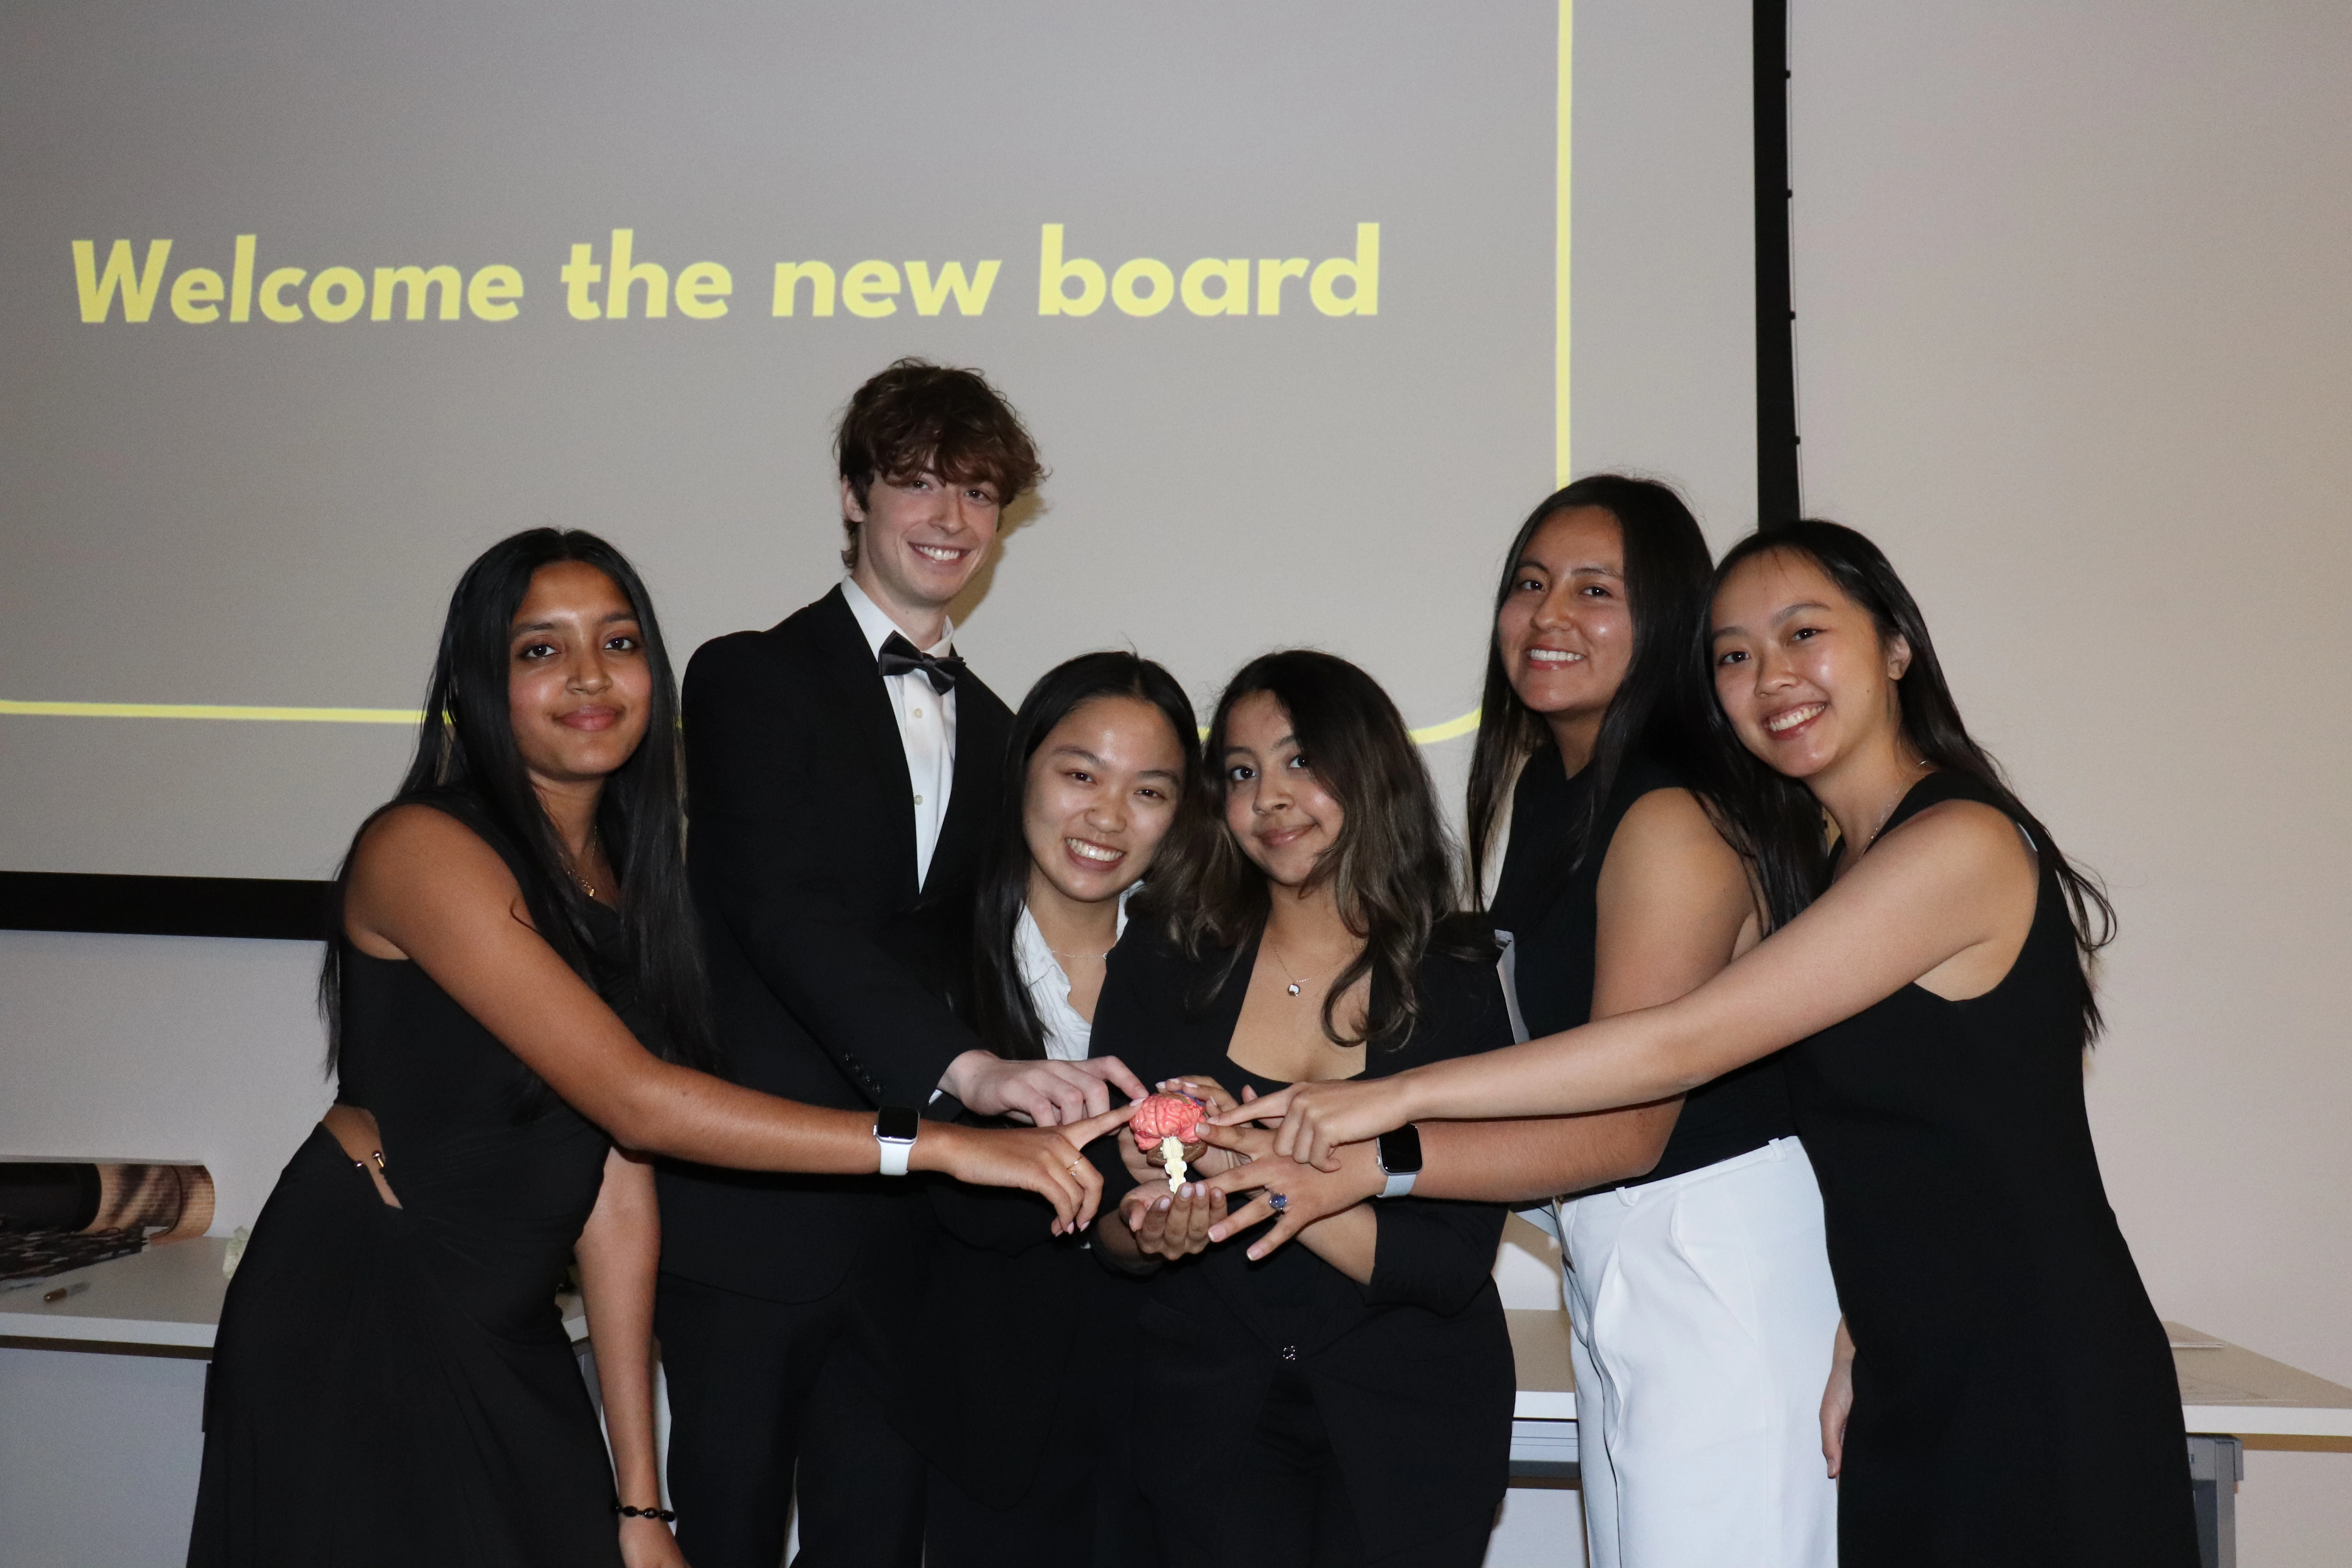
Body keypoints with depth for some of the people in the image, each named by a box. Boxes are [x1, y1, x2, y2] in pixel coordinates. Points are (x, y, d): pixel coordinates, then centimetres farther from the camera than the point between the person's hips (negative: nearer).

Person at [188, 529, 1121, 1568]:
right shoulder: (423, 849, -17)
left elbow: (616, 1191, 1)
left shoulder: (625, 881, 5)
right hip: (356, 1326, -6)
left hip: (504, 1339, 6)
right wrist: (937, 1144, -28)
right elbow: (633, 1097, -24)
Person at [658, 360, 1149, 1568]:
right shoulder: (752, 677, -3)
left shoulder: (991, 729, 16)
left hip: (911, 1229, 5)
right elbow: (784, 906, -18)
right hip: (753, 1209, -5)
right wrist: (971, 1067, -31)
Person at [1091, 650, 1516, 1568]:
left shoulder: (1456, 981, -10)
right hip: (1211, 1413, 1)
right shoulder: (1163, 965, -6)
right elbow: (1101, 1217, -1)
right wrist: (1155, 1232, -23)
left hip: (1406, 1424, -1)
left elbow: (1454, 1267, -16)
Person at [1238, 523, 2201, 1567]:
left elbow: (1687, 1043, -22)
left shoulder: (1962, 845, -17)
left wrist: (1401, 1096, -21)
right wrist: (1862, 1348, 0)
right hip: (1916, 1393, 8)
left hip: (2039, 1398, -8)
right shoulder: (1837, 868, 12)